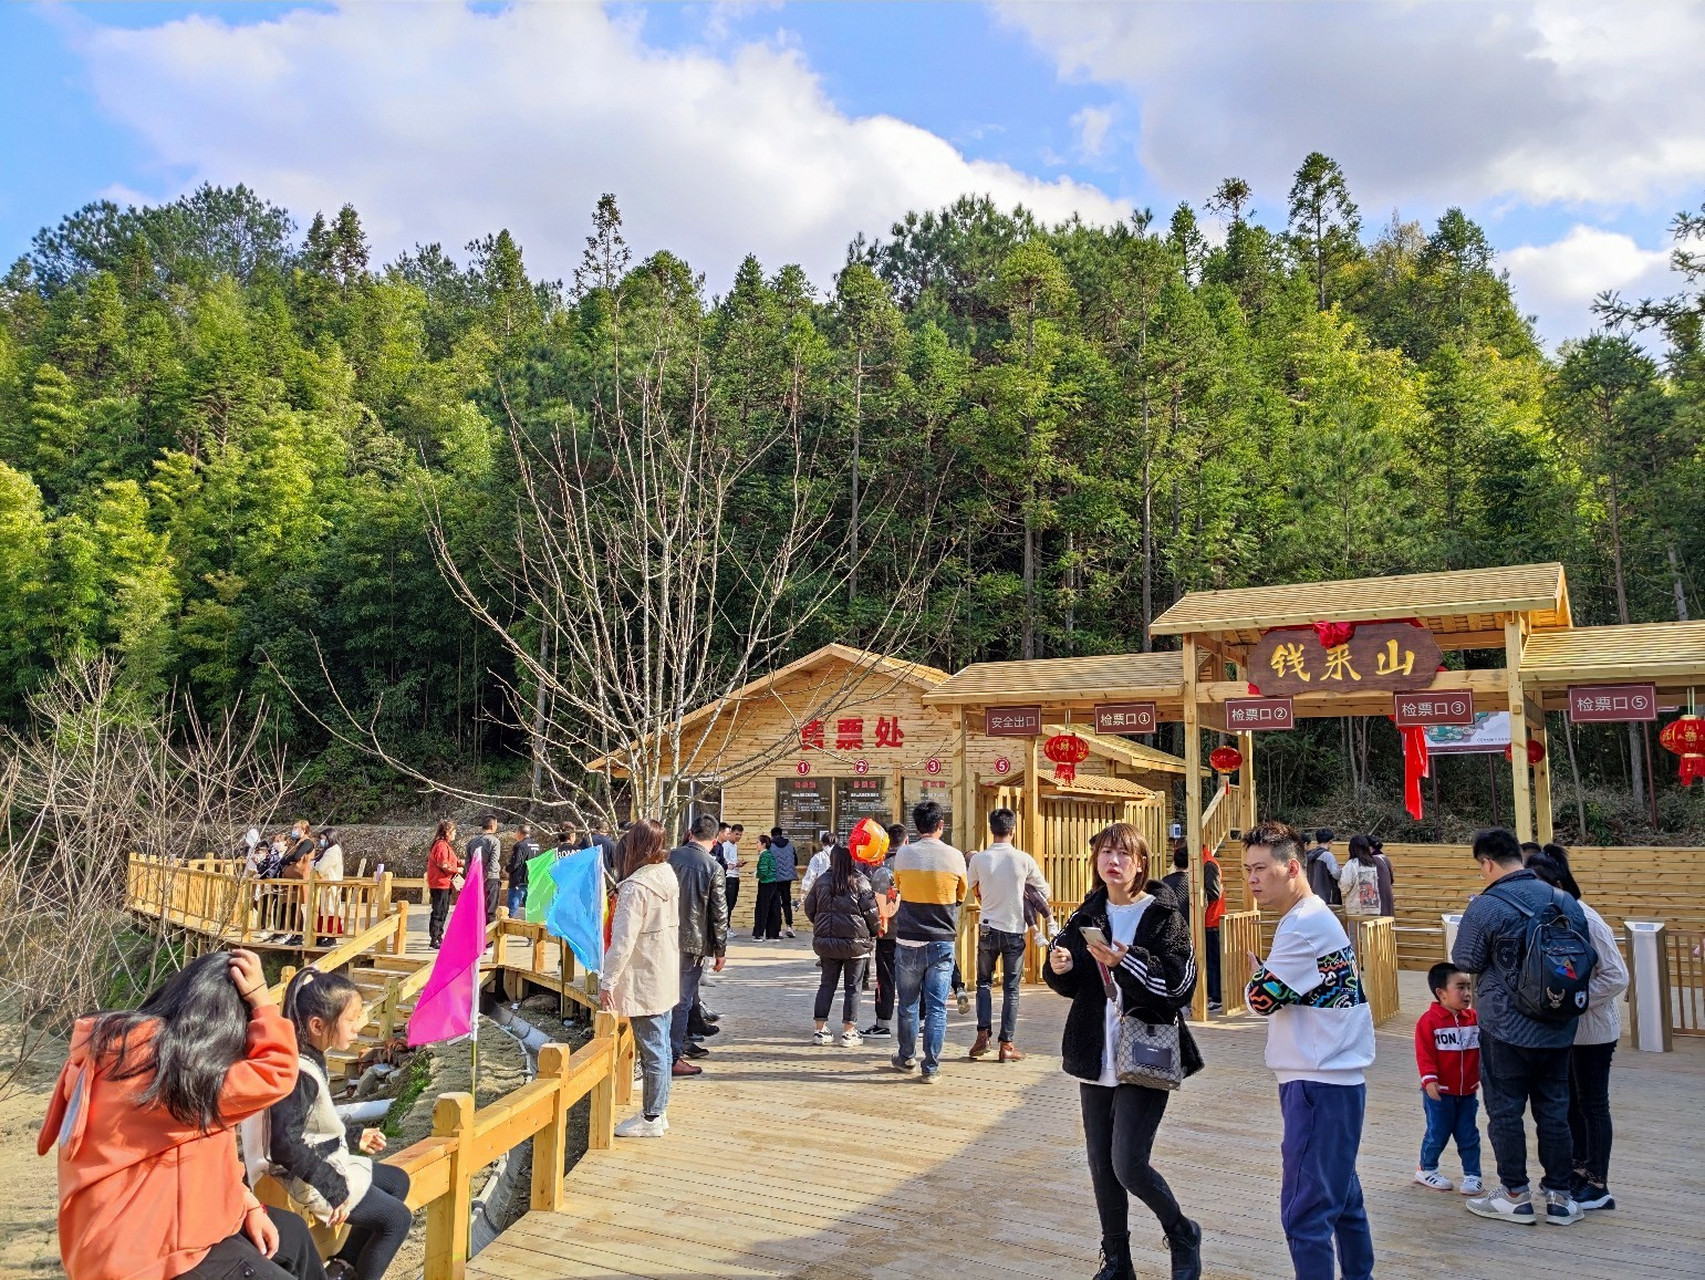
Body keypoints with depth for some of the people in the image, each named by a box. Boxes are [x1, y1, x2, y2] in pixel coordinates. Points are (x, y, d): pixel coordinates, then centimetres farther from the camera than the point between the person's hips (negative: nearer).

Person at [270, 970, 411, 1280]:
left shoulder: (311, 1059, 3)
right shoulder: (298, 1074, -28)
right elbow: (286, 1144, -33)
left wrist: (354, 1138, 18)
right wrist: (335, 1188, -27)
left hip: (330, 1162, 10)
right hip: (313, 1178, -10)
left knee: (398, 1181, 20)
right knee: (397, 1218, -3)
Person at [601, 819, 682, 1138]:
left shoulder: (636, 887, -21)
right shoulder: (669, 876, 5)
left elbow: (623, 941, -23)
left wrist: (607, 981, -16)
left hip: (645, 982, -9)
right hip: (667, 978, 9)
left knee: (652, 1051, 1)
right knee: (660, 1047, 16)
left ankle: (651, 1118, 11)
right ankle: (657, 1111, 27)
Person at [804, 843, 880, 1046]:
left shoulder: (821, 881, 2)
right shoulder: (859, 881, -8)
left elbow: (809, 909, 7)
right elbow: (870, 911, -9)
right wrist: (873, 933, 8)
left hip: (826, 941, 4)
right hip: (855, 940, -3)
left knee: (827, 984, 12)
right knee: (853, 987, 5)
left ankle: (820, 1030, 13)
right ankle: (848, 1033, 5)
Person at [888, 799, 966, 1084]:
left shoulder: (903, 855, -5)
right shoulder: (954, 857, -6)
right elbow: (960, 897, 9)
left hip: (908, 942, 1)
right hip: (942, 943, -1)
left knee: (908, 1004, 14)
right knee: (936, 1006, 4)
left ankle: (906, 1057, 27)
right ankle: (931, 1067, 5)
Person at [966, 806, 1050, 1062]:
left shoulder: (978, 859, -7)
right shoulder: (1024, 860, -9)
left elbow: (971, 888, 10)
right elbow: (1046, 893, 3)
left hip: (988, 928, 1)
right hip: (1015, 930, -1)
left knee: (984, 982, 17)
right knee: (1011, 988, 6)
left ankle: (983, 1034, 5)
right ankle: (1006, 1045, 7)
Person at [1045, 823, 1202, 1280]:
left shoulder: (1163, 914, -9)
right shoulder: (1088, 915, 7)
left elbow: (1180, 985, -16)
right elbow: (1072, 985, 16)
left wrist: (1127, 961, -28)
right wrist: (1060, 968, -6)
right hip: (1096, 1054, 6)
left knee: (1128, 1164, -9)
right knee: (1100, 1164, 11)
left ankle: (1182, 1235, 20)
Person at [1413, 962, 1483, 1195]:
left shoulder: (1474, 1019, 2)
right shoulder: (1429, 1020, -15)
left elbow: (1483, 1050, 9)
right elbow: (1424, 1054, -16)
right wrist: (1429, 1079, -23)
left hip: (1468, 1091, 4)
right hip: (1439, 1091, -4)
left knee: (1469, 1135, 9)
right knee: (1438, 1133, 6)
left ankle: (1472, 1174, 22)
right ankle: (1426, 1169, 24)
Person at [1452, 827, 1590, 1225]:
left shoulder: (1485, 907, -18)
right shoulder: (1565, 901, 0)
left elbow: (1465, 961, -9)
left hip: (1506, 1030, -5)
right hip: (1558, 1029, 5)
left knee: (1505, 1111, 8)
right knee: (1554, 1110, 15)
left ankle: (1515, 1196, 17)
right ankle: (1560, 1196, 24)